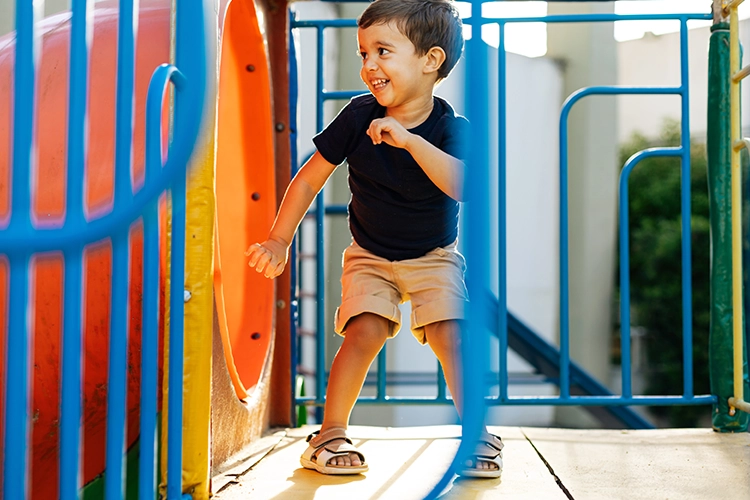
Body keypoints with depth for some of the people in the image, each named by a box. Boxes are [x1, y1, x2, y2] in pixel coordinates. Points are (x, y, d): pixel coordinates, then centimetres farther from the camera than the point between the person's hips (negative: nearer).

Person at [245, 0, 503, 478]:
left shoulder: (452, 128, -18)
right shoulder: (359, 116, -13)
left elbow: (462, 187, -38)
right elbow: (310, 178, -5)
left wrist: (410, 140, -45)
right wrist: (279, 241, -9)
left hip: (434, 258, -1)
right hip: (370, 257, 1)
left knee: (450, 335, -17)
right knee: (364, 331, -18)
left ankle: (478, 433, 0)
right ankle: (331, 433, -5)